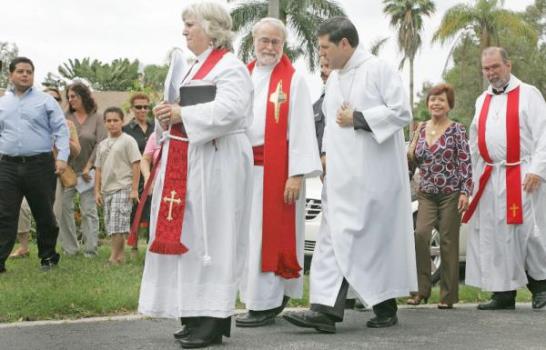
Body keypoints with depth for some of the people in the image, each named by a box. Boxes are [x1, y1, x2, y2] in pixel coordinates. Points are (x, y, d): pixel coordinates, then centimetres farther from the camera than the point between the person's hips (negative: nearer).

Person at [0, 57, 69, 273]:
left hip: (40, 165, -2)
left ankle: (48, 257, 22)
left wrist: (62, 157, -11)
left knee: (44, 215, 8)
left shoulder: (46, 101, 4)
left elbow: (61, 130, 0)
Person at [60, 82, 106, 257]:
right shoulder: (66, 117, 6)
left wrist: (88, 167, -8)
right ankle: (70, 248, 7)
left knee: (89, 210, 0)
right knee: (63, 208, -1)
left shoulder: (96, 119, 1)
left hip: (87, 171, -2)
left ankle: (90, 249, 5)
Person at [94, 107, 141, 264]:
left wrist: (134, 189, -12)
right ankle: (119, 256, 15)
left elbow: (136, 165, -7)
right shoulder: (102, 144, 15)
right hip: (107, 190, 7)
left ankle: (114, 258, -9)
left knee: (117, 225, -12)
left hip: (122, 189, -7)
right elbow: (98, 169, 17)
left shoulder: (128, 141, -4)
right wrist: (97, 191, 11)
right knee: (111, 226, 8)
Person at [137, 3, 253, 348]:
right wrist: (171, 115, 2)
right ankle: (199, 314, 15)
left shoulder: (230, 67, -9)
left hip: (216, 163, -9)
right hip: (189, 162, 10)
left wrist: (182, 114, -20)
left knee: (210, 236, -7)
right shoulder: (197, 67, 20)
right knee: (190, 236, 9)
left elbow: (228, 110, -24)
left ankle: (215, 320, -2)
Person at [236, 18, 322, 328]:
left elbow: (300, 128, -9)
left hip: (276, 169, -6)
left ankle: (265, 305, 2)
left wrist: (297, 174, -15)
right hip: (246, 167, 6)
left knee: (269, 235, -4)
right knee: (250, 235, 9)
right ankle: (271, 298, 20)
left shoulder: (293, 79, -3)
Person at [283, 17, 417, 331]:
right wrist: (327, 155, 16)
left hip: (373, 173, -7)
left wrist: (357, 119, -15)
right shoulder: (334, 79, 17)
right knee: (336, 238, -1)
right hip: (342, 174, 7)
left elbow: (402, 112, -13)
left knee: (376, 238, -2)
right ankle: (327, 308, -2)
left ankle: (386, 307, 8)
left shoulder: (378, 70, -7)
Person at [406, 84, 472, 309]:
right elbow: (415, 161, 17)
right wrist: (414, 142, -1)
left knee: (448, 242, 0)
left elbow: (465, 162, -6)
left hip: (450, 193, -3)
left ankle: (448, 295, 8)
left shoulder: (457, 130, -3)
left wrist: (465, 192, -12)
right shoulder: (422, 129, 9)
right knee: (420, 235, -15)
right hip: (426, 193, 3)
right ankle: (422, 289, -7)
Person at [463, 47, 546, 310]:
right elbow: (475, 144, 20)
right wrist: (477, 176, 13)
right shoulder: (482, 101, 16)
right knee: (495, 235, 3)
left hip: (521, 176, -5)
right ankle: (504, 292, 10)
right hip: (489, 178, 5)